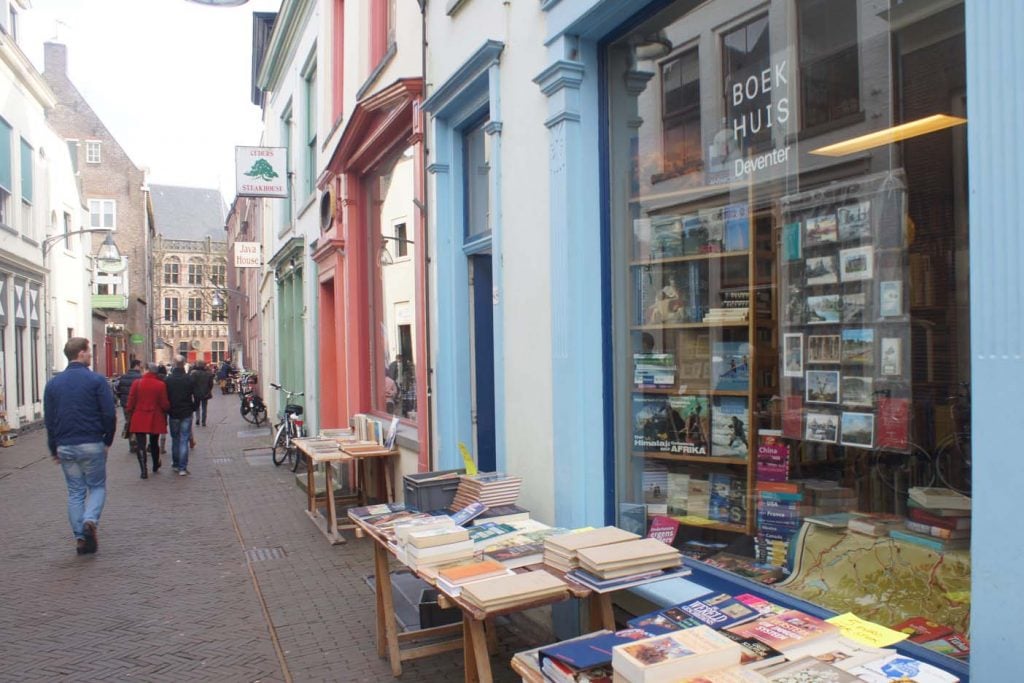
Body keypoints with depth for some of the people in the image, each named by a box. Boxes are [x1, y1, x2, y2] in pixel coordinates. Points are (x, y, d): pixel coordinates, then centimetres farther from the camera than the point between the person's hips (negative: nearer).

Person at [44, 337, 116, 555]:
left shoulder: (53, 383, 6)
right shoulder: (96, 380, -8)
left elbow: (49, 419, 8)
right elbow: (109, 414, -11)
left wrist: (54, 448, 15)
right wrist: (108, 440, 3)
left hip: (65, 446, 4)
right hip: (92, 445, -4)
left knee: (75, 492, 12)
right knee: (97, 486, 10)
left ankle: (80, 537, 10)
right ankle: (90, 520, -14)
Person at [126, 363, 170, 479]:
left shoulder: (137, 383, -7)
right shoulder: (161, 385, -8)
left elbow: (131, 402, -3)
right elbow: (164, 404, -7)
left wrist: (131, 412, 14)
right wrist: (167, 410, 15)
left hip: (139, 419, -1)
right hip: (155, 420, 1)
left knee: (141, 445, 1)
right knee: (154, 443, 18)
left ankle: (143, 471, -7)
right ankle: (155, 466, 32)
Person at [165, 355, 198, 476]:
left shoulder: (168, 379, -6)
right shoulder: (190, 379, -7)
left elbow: (165, 398, -1)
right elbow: (195, 397, -4)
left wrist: (167, 410, 11)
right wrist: (193, 408, 10)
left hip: (173, 413, 1)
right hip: (186, 414, -1)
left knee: (175, 439, 16)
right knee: (184, 440, 1)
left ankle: (175, 464, 24)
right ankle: (182, 468, -2)